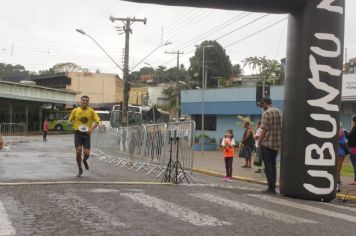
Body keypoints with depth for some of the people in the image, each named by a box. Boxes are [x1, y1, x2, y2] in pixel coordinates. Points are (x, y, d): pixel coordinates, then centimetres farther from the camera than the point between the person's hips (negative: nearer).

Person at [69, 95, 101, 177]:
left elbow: (97, 121, 3)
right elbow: (71, 120, 12)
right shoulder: (75, 110, 1)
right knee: (78, 151, -9)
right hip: (78, 133, 0)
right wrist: (75, 126, -8)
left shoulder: (91, 111, -1)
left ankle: (85, 160, 32)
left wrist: (92, 129, -12)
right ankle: (80, 170, 11)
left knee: (87, 153, -7)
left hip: (86, 134, 0)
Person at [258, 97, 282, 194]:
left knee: (268, 166, 1)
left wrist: (259, 142, -5)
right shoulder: (279, 112, 9)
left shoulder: (266, 113, -13)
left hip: (267, 143, -7)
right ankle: (273, 187, 14)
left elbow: (264, 130, -15)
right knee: (273, 166, 13)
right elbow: (281, 128, 12)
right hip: (277, 144, 7)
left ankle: (271, 188, 0)